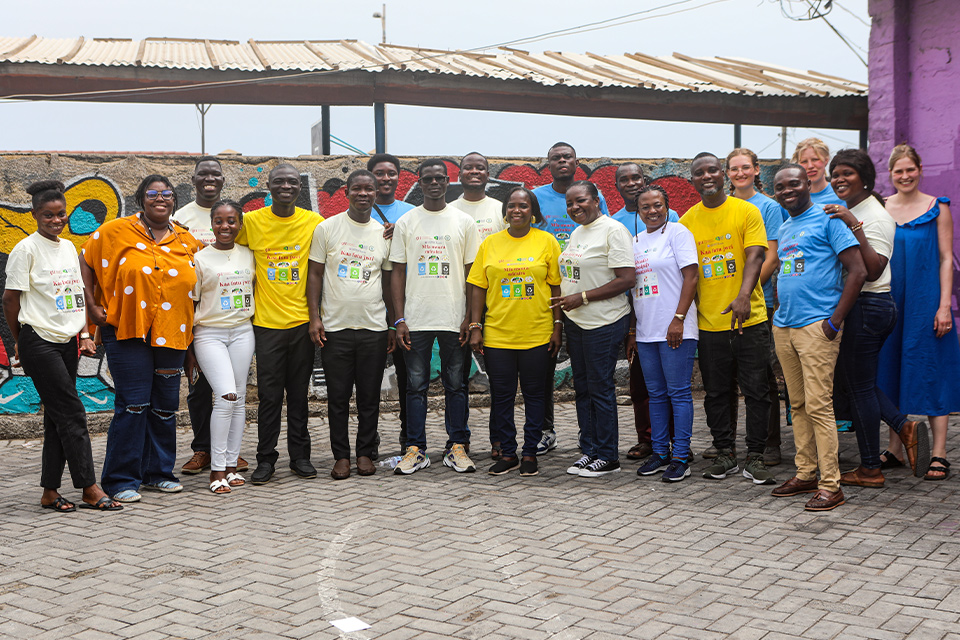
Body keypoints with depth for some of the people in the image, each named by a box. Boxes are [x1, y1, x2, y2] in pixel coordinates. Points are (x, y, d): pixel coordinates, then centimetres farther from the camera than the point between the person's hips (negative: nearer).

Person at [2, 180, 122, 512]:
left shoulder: (69, 248, 13)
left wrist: (84, 335, 10)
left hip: (68, 341, 7)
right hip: (39, 342, -7)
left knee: (57, 416, 8)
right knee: (72, 413, -9)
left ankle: (50, 492, 14)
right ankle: (90, 490, -5)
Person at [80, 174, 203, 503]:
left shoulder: (187, 241, 11)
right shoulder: (115, 231, 0)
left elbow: (196, 287, 20)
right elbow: (85, 265, 5)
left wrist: (192, 331, 12)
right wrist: (92, 307, -2)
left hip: (172, 334, 4)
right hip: (127, 330, -4)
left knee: (165, 405, 9)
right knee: (133, 404, -8)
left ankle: (158, 472, 24)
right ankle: (121, 480, 2)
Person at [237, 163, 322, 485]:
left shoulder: (313, 222, 2)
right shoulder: (251, 222, -1)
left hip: (302, 321, 1)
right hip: (267, 322, -1)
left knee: (299, 392, 9)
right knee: (269, 394, 2)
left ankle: (300, 455, 18)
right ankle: (266, 459, 11)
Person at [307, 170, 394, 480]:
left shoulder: (385, 233, 8)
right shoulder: (326, 228, 1)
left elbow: (388, 281, 14)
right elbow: (315, 274, 2)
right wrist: (314, 317, -6)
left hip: (374, 327, 2)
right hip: (335, 326, -2)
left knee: (370, 396, 6)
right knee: (338, 396, 3)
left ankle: (365, 453, 18)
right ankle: (341, 455, 13)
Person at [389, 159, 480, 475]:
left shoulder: (464, 222, 5)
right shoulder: (406, 222, 6)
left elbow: (472, 273, 5)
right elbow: (397, 273, 5)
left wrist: (469, 318, -3)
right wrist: (399, 320, -2)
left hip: (454, 318, 0)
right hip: (416, 319, 0)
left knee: (455, 385, 5)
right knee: (416, 385, 4)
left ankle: (457, 447, 13)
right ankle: (415, 449, 11)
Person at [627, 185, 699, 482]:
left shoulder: (677, 232, -3)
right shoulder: (635, 241, 16)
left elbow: (691, 277, -10)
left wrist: (678, 319, -17)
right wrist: (632, 330, 16)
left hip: (675, 330, -7)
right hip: (645, 332, 7)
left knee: (678, 393, -3)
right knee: (656, 394, 11)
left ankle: (681, 458, 2)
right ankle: (660, 452, 20)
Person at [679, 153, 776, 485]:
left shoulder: (746, 211, -2)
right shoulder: (687, 221, 7)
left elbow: (755, 256, -13)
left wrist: (744, 296, -27)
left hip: (749, 318, -3)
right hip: (708, 321, 3)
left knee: (756, 390, 1)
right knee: (716, 392, 9)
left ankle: (755, 458, 10)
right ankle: (725, 454, 20)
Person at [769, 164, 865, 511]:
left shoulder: (827, 220, -6)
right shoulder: (783, 230, 18)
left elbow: (858, 271, -11)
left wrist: (835, 320, -14)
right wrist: (778, 310, 14)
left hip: (816, 326, -8)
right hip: (783, 326, 8)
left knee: (818, 405, -9)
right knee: (798, 404, 12)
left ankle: (831, 485, -4)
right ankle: (805, 474, 20)